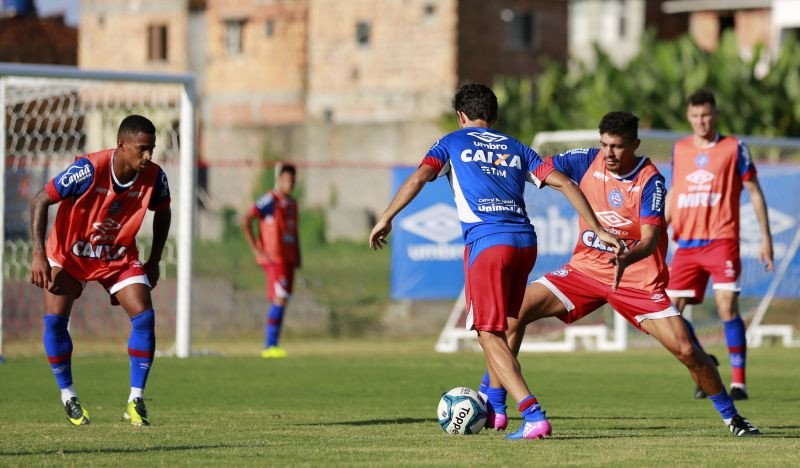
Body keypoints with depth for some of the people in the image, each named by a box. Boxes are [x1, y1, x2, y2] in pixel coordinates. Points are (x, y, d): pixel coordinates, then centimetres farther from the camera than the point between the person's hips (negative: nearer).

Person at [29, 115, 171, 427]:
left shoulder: (154, 177, -17)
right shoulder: (89, 170, -30)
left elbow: (162, 212, 6)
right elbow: (40, 201, -22)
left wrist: (154, 261, 5)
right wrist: (38, 254, -27)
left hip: (119, 257, 3)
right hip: (69, 253, -3)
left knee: (144, 317, -15)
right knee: (54, 319, -16)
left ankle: (136, 401, -5)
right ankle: (68, 396, 4)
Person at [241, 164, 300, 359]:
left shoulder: (292, 203, 17)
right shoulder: (270, 200, -9)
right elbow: (245, 220, -17)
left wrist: (297, 256, 17)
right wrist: (256, 249, -16)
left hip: (288, 259, 8)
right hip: (274, 258, -8)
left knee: (281, 302, 8)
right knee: (280, 299, -15)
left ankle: (272, 345, 12)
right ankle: (269, 345, -15)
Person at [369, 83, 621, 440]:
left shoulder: (453, 143, 13)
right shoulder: (516, 149, 22)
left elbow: (419, 176, -4)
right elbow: (564, 183, 14)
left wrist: (386, 218, -2)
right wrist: (598, 229, 13)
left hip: (486, 243, -5)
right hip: (525, 242, 5)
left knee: (489, 334, -5)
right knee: (499, 327, 25)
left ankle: (533, 415, -21)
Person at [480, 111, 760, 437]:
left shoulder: (650, 181, -16)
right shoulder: (588, 161, -5)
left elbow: (649, 240, -25)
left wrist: (626, 259, -47)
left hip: (638, 277, -3)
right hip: (585, 267, 4)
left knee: (686, 351, -12)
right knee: (513, 313, -12)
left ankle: (731, 417, 12)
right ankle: (491, 409, -3)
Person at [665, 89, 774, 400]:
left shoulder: (734, 148, 1)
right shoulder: (679, 149, 12)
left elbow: (754, 192, 3)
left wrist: (766, 238, -1)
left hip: (721, 241, -4)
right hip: (686, 244, 4)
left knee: (727, 307, -14)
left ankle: (738, 382, -8)